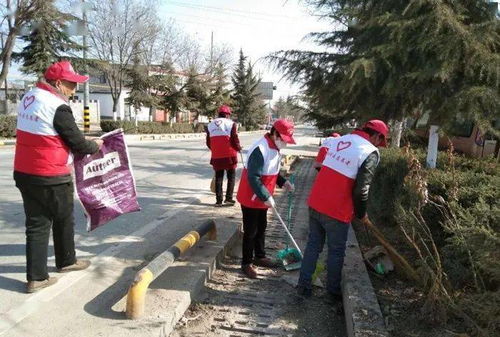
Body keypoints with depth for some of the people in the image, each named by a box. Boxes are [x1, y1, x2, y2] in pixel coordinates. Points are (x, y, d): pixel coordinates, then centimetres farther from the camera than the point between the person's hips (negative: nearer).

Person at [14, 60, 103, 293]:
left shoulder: (29, 97, 10)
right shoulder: (58, 107, -17)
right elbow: (77, 142, -12)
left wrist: (68, 150, 12)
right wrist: (95, 146, 7)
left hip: (24, 173, 8)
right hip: (51, 177, -7)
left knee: (36, 224, 11)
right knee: (64, 220, 14)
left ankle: (36, 277, 14)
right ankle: (66, 261, 33)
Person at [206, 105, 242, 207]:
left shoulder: (210, 125, 8)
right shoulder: (231, 123, -6)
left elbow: (208, 142, 9)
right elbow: (235, 140, -11)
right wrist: (238, 148, 8)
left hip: (216, 156, 4)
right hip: (229, 155, -4)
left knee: (218, 177, 12)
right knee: (231, 176, 10)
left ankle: (218, 200, 12)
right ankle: (229, 198, 6)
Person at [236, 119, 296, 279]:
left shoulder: (274, 148, 5)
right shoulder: (260, 149, -27)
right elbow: (253, 178, -29)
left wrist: (283, 182, 2)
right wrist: (266, 197, -27)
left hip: (262, 198, 9)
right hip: (250, 198, -9)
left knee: (261, 228, 20)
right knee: (250, 231, 3)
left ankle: (260, 256, 37)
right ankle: (246, 263, 18)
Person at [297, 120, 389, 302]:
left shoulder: (339, 140, 9)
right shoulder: (371, 153, -11)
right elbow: (361, 190, -16)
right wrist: (361, 214, 3)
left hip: (315, 203, 6)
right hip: (336, 211, -6)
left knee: (313, 245, 17)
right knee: (336, 252, 12)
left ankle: (303, 285, 25)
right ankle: (333, 292, 27)